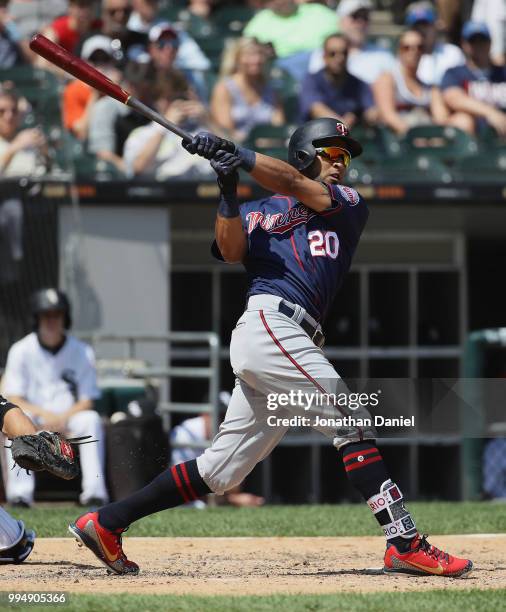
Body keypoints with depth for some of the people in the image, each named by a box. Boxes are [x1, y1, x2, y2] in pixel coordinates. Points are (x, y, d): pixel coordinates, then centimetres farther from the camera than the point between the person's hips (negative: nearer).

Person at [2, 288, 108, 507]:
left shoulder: (82, 352, -1)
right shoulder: (21, 351, -3)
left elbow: (87, 401, -2)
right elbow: (13, 399, -7)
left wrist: (63, 417, -23)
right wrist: (44, 414, -25)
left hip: (70, 416, 1)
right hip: (34, 414, -1)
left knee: (91, 419, -31)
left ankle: (94, 491, -37)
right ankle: (20, 491, -40)